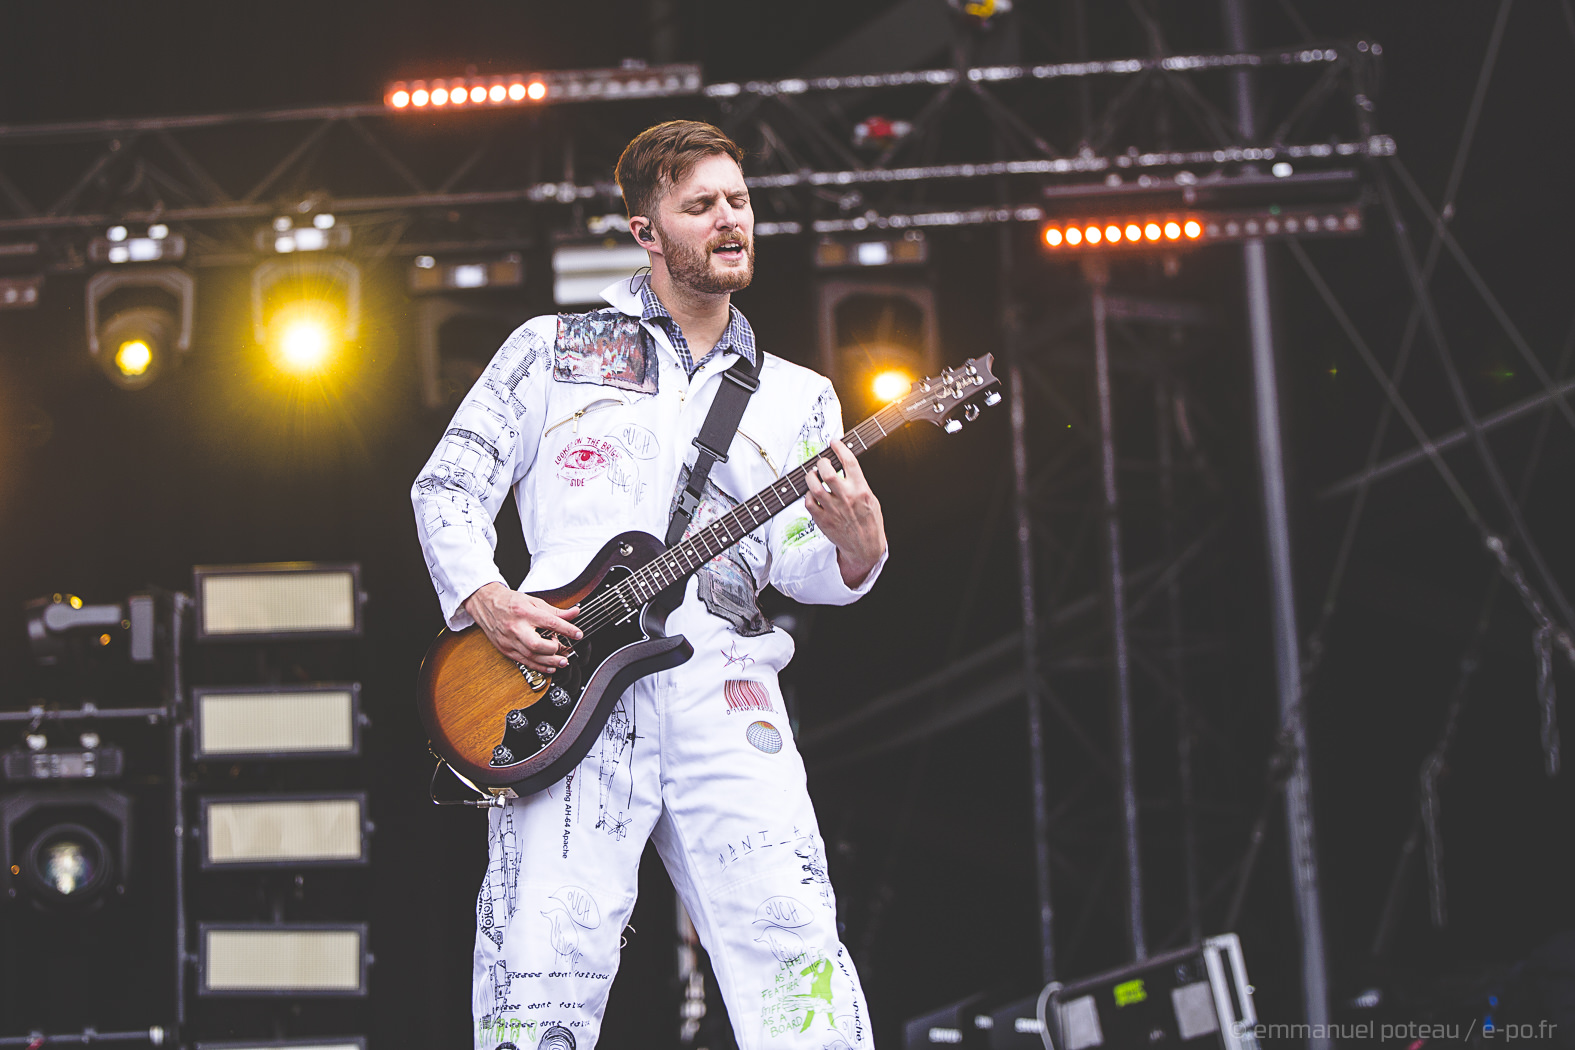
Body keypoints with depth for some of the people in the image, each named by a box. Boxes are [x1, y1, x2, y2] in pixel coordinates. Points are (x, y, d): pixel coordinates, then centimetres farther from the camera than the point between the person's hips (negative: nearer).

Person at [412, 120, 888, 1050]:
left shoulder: (797, 397, 21)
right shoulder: (552, 347, 17)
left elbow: (800, 569, 11)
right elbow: (448, 485, 14)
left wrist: (853, 547, -13)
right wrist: (483, 598, -4)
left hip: (721, 684, 2)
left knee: (796, 952, -13)